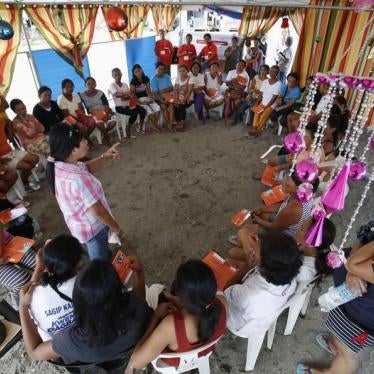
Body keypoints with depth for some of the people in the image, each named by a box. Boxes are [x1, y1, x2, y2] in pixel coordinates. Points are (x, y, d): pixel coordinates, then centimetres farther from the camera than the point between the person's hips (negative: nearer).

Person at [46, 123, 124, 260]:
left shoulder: (57, 165, -12)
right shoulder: (78, 180, -40)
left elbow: (87, 167, 4)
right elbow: (98, 211, -29)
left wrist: (105, 157, -13)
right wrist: (116, 228, -13)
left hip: (79, 224, 8)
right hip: (92, 228, -8)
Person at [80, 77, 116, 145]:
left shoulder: (100, 93, 3)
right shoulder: (82, 95, 2)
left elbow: (106, 106, -1)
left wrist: (106, 114, -18)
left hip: (104, 112, 2)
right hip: (93, 114, -2)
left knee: (113, 121, -28)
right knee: (99, 123, -36)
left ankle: (104, 132, 5)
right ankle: (106, 136, -4)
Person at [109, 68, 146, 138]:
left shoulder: (125, 84, 13)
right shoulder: (112, 85, -3)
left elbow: (130, 96, 3)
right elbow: (116, 94, -24)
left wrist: (126, 97, -20)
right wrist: (126, 93, -39)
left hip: (128, 104, 5)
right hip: (119, 107, -5)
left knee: (143, 110, -15)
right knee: (134, 113, -30)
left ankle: (141, 127, 5)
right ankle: (128, 130, -14)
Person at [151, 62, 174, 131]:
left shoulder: (167, 77, 4)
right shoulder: (154, 80, -6)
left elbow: (171, 88, -2)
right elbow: (155, 93, -15)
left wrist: (161, 91, -14)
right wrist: (162, 100, -30)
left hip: (168, 96, 2)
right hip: (159, 98, -2)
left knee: (171, 104, -28)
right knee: (163, 106, -30)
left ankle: (170, 124, -34)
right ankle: (169, 124, -24)